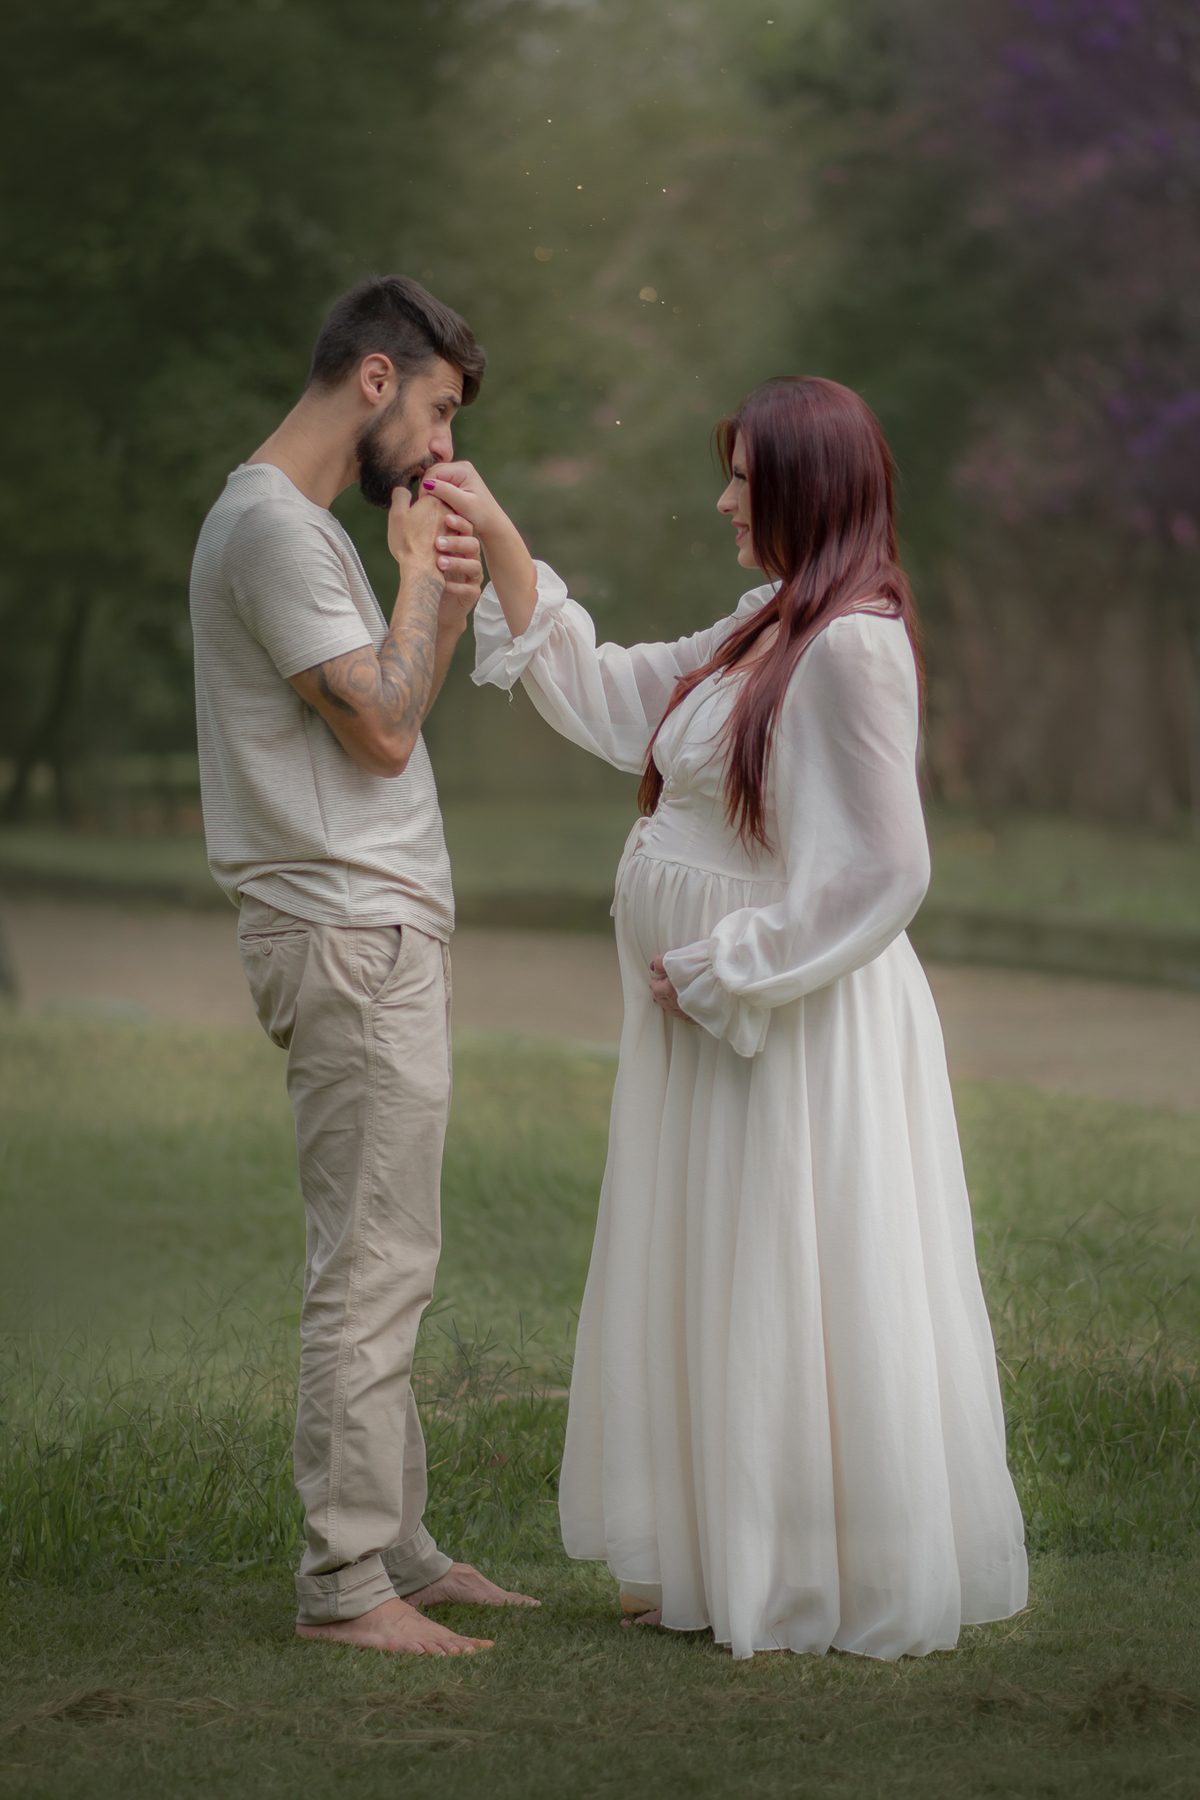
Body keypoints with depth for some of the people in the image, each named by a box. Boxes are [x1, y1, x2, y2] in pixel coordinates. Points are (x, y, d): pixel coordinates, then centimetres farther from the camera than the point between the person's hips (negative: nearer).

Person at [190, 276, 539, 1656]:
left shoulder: (298, 522, 19)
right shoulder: (270, 525, -14)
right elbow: (381, 729, -17)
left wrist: (445, 605, 8)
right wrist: (421, 577, -6)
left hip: (376, 931, 11)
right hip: (349, 935, -11)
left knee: (379, 1265, 13)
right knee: (371, 1264, -8)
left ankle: (394, 1548, 19)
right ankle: (345, 1580, -4)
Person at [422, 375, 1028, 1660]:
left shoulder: (853, 646, -19)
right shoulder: (765, 628, 10)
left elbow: (882, 872, -23)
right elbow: (603, 696, 17)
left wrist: (722, 969, -15)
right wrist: (495, 541, 13)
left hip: (803, 1025, -10)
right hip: (716, 1015, 10)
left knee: (800, 1301, 0)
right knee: (714, 1299, 15)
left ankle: (843, 1586, 12)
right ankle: (726, 1562, 26)